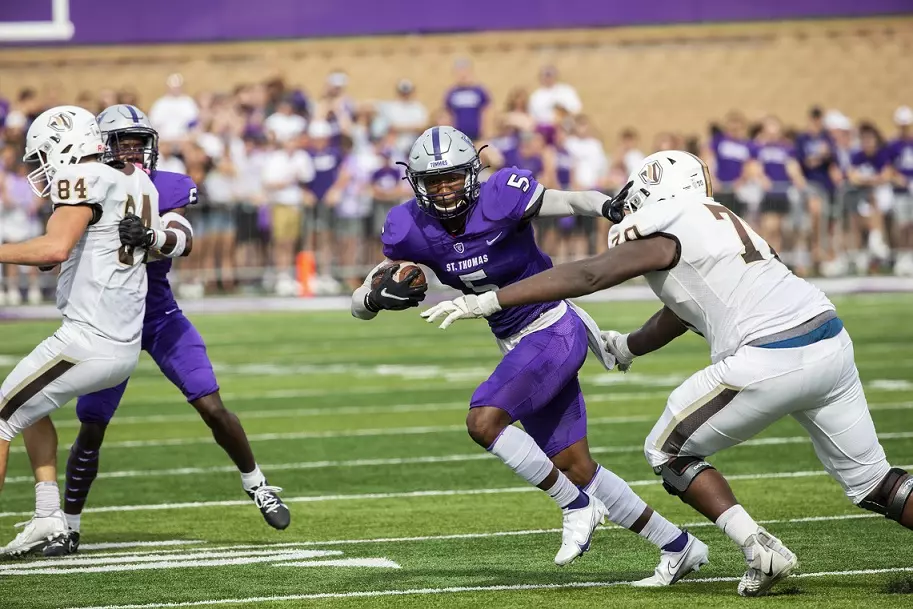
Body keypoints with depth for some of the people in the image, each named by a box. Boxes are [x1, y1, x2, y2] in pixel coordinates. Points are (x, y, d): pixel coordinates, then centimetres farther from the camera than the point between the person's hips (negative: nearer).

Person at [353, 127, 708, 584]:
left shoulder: (501, 199, -20)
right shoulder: (413, 229, -6)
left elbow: (578, 202, -12)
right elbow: (359, 304, 1)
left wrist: (613, 208, -33)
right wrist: (379, 296, -23)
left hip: (555, 330, -6)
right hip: (519, 347, 7)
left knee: (483, 421, -24)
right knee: (577, 469, 8)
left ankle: (577, 506, -7)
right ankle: (678, 547, 22)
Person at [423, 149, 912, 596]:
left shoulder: (663, 233, 0)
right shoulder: (722, 223, 26)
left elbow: (584, 276, -7)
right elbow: (676, 319, 38)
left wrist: (487, 301, -7)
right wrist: (629, 346, 55)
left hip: (770, 363, -8)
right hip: (831, 344, 8)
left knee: (670, 452, 10)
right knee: (869, 481, 16)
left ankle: (761, 551, -1)